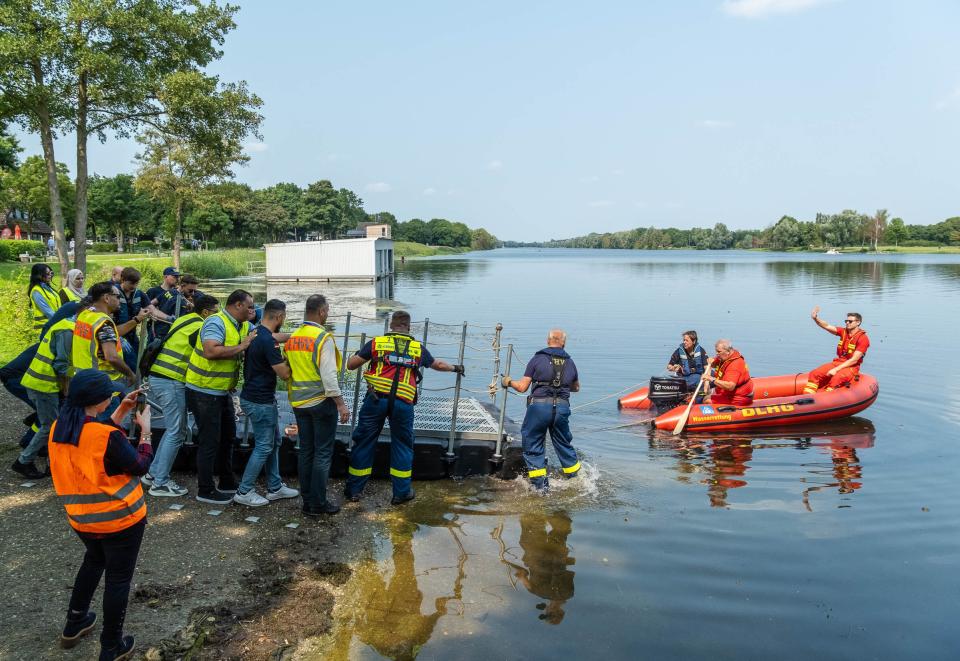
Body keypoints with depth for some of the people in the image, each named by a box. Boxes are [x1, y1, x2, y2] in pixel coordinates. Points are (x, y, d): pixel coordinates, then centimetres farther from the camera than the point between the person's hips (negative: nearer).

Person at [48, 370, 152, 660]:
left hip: (81, 519, 7)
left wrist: (121, 412, 7)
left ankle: (74, 625, 43)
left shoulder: (59, 429, -6)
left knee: (94, 560, 32)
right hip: (120, 519, -7)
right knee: (118, 578, 10)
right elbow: (139, 466, -15)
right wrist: (145, 429, -5)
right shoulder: (109, 436, -28)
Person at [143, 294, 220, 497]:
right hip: (172, 382, -10)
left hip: (158, 378, 10)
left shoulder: (184, 320, 17)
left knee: (174, 430, 18)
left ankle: (154, 474, 24)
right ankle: (160, 483, 4)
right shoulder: (199, 327, -11)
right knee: (176, 433, -2)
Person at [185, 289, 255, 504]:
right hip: (204, 392, -10)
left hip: (223, 391, 10)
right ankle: (205, 490, 11)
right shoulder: (216, 322, -21)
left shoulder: (244, 326, 7)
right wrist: (241, 346, -28)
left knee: (228, 437, 19)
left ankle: (227, 483, 33)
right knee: (210, 442, -1)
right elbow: (211, 351, -35)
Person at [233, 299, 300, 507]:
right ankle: (244, 492, 10)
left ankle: (274, 487, 25)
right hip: (259, 401, -10)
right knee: (264, 446, 1)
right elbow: (285, 373, -22)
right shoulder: (267, 341, -24)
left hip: (262, 398, 10)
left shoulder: (255, 333, 5)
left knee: (273, 441, 17)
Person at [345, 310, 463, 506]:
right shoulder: (418, 348, 13)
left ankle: (353, 490, 19)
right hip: (403, 403, 1)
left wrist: (362, 356, 29)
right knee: (402, 446, 15)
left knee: (364, 443, 11)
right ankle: (401, 493, 20)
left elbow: (350, 365, 7)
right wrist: (455, 368, 50)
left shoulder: (376, 343, 7)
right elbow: (438, 364, 30)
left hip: (376, 399, 0)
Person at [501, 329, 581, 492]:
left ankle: (540, 484, 7)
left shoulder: (538, 359, 1)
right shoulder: (570, 362, 12)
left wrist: (508, 382, 18)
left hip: (539, 405, -3)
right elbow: (576, 388, 28)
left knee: (533, 445, 9)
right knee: (564, 444, 20)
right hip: (562, 407, 4)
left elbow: (522, 387, -1)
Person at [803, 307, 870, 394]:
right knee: (814, 374, -14)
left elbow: (854, 360, -17)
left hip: (851, 367, -6)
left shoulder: (863, 338, -11)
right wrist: (815, 318, -25)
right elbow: (827, 326, -5)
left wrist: (836, 369, -22)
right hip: (837, 362, 6)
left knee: (836, 379, -38)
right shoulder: (843, 332, 8)